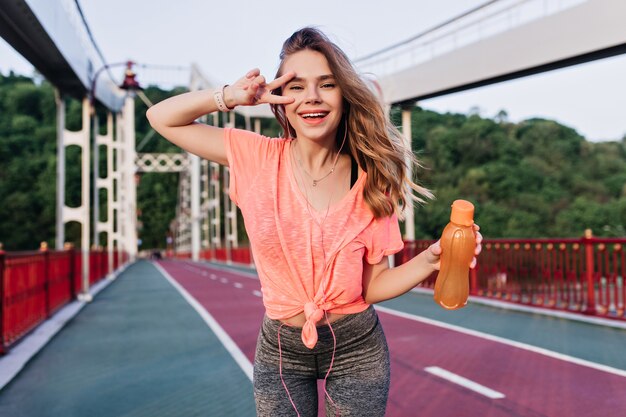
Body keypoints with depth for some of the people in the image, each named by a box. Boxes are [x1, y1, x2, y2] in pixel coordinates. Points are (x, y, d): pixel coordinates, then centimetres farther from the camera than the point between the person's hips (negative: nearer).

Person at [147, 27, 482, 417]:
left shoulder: (370, 181, -9)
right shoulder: (259, 158, -10)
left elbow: (373, 286, -6)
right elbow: (162, 118, -4)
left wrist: (430, 260, -22)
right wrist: (230, 97, -19)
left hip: (357, 348, 0)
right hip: (280, 349, 0)